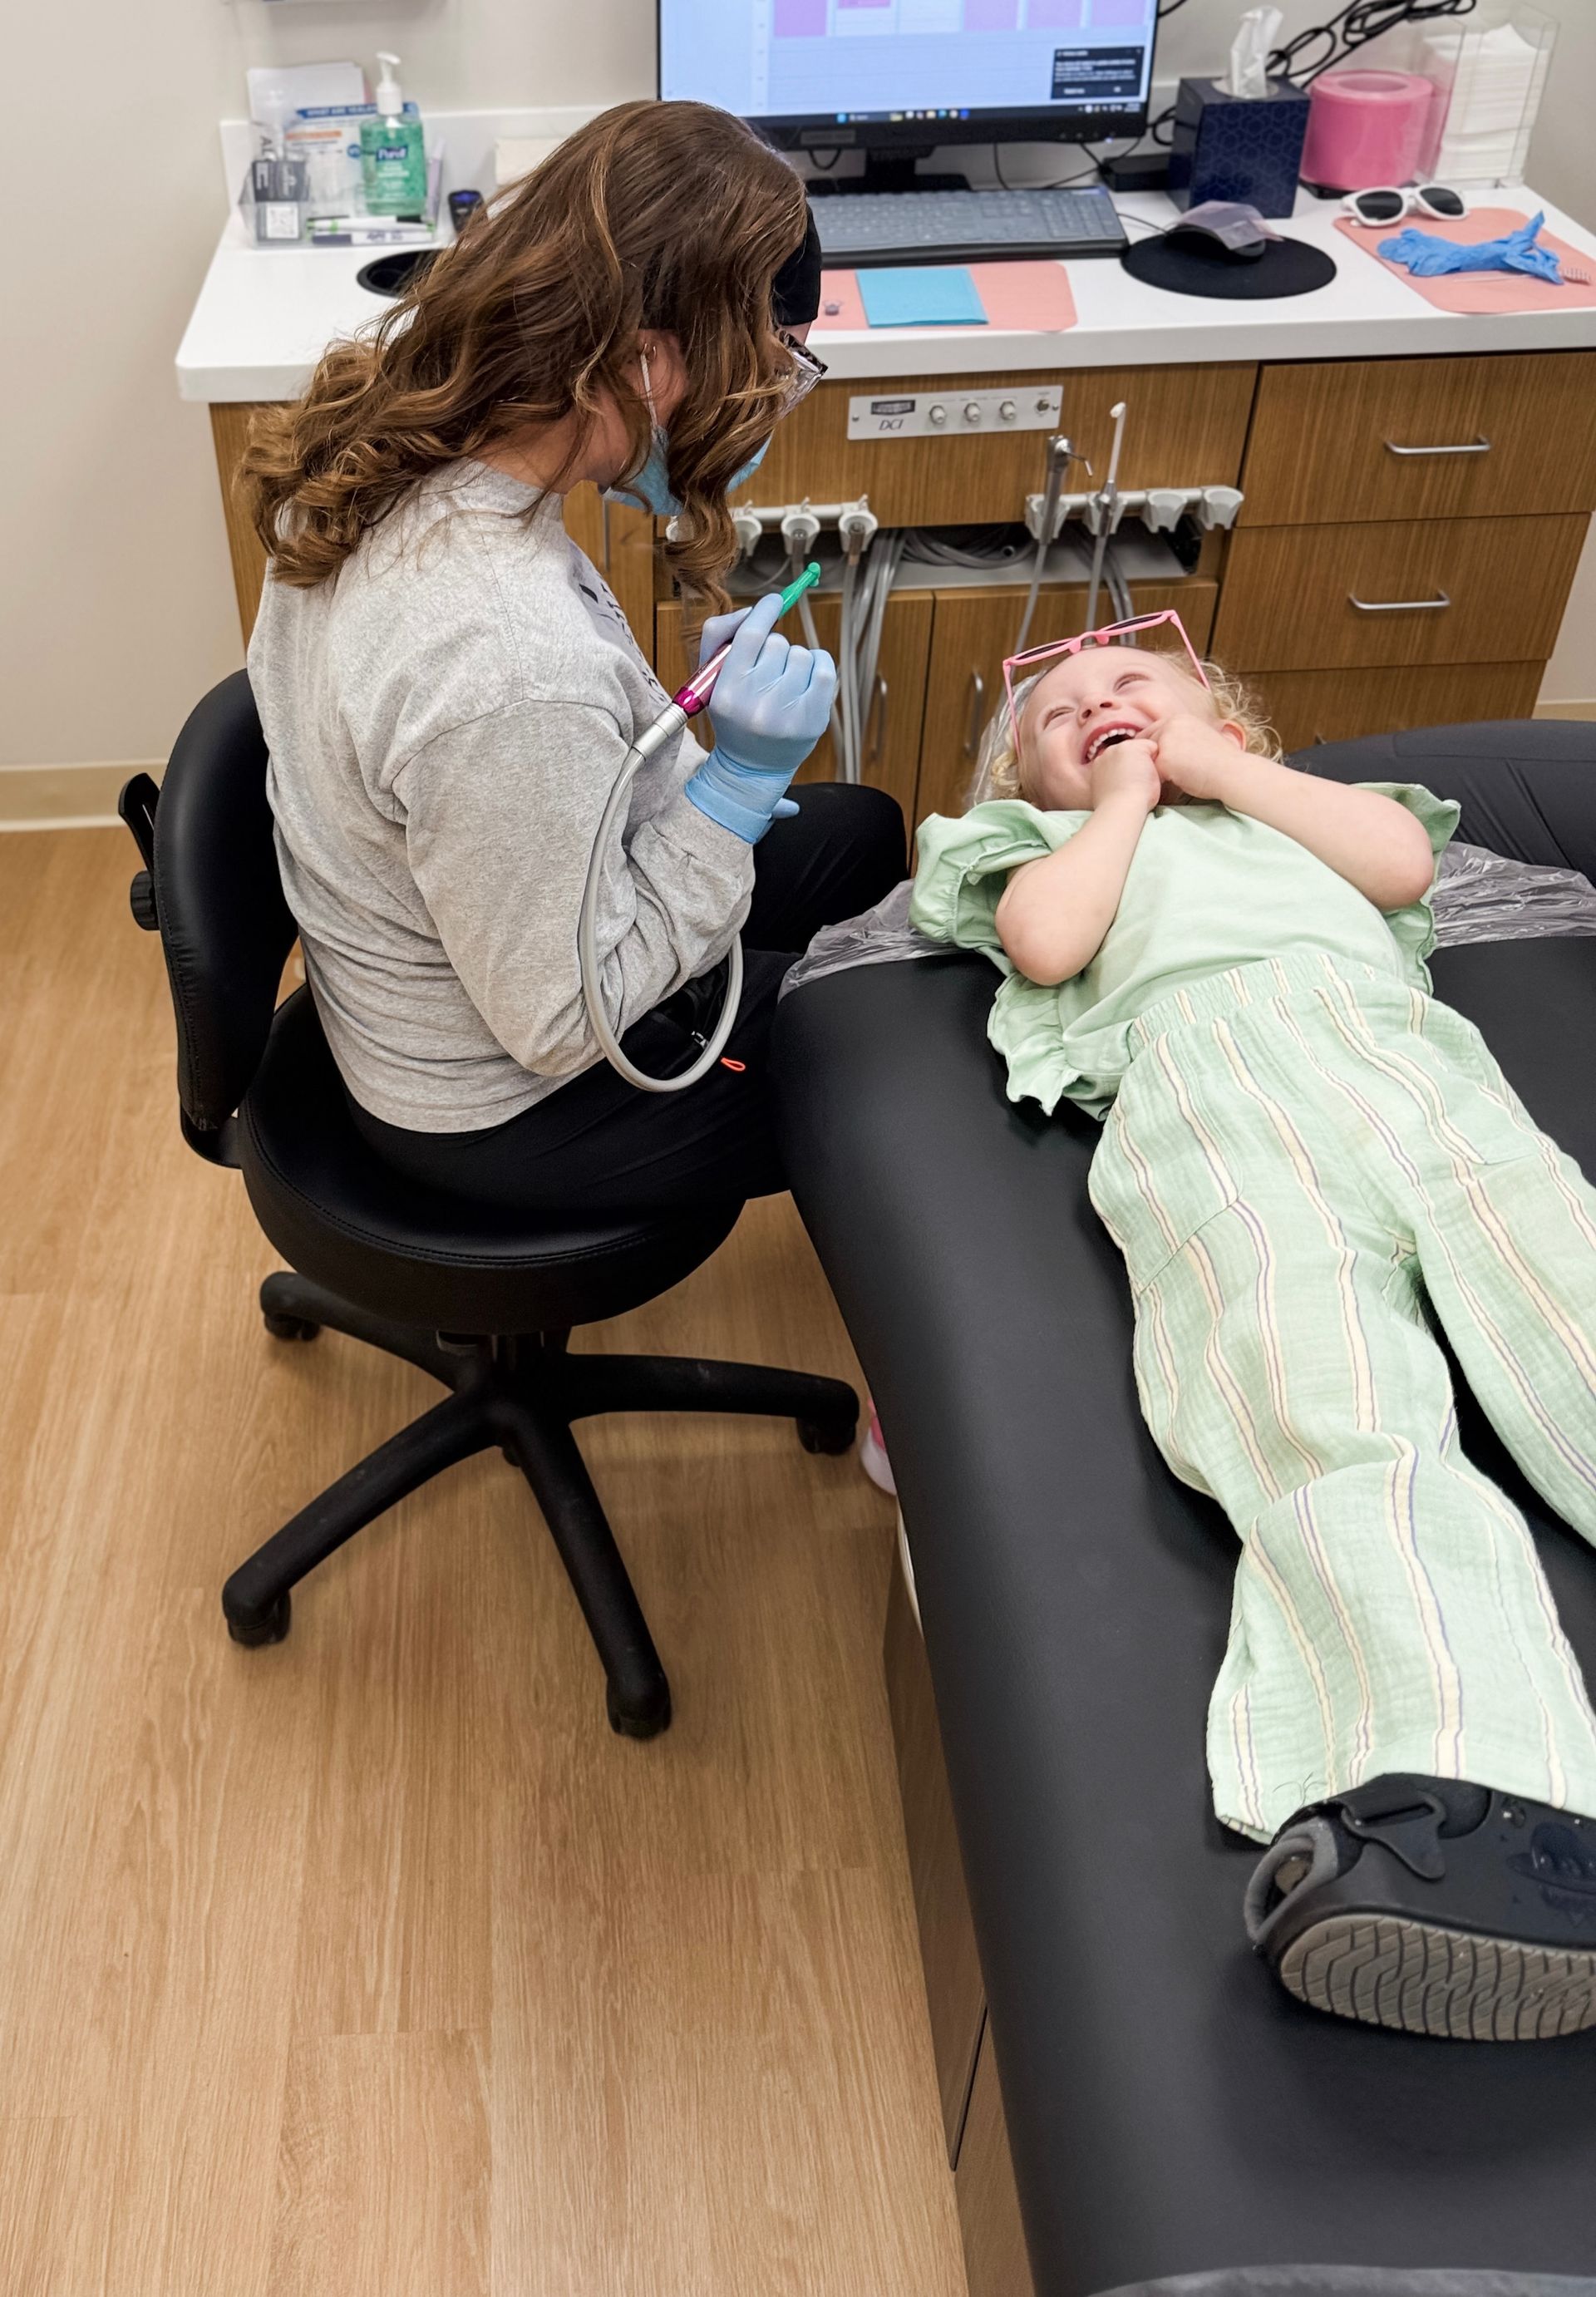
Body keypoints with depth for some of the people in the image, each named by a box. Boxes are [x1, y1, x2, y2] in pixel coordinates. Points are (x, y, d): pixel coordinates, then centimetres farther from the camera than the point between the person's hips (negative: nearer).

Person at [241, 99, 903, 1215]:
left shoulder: (387, 423, -16)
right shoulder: (515, 673, -44)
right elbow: (561, 1023, -30)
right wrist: (737, 785, -30)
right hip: (501, 1103, -8)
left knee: (863, 830, 22)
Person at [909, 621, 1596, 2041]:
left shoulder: (1297, 810, 44)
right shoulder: (1066, 845, 39)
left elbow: (1403, 861, 21)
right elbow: (1045, 940, 13)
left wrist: (1211, 764, 26)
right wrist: (1124, 796, 28)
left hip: (1400, 1045, 3)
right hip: (1201, 1082, -3)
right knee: (1319, 1408, -32)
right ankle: (1459, 1812, -55)